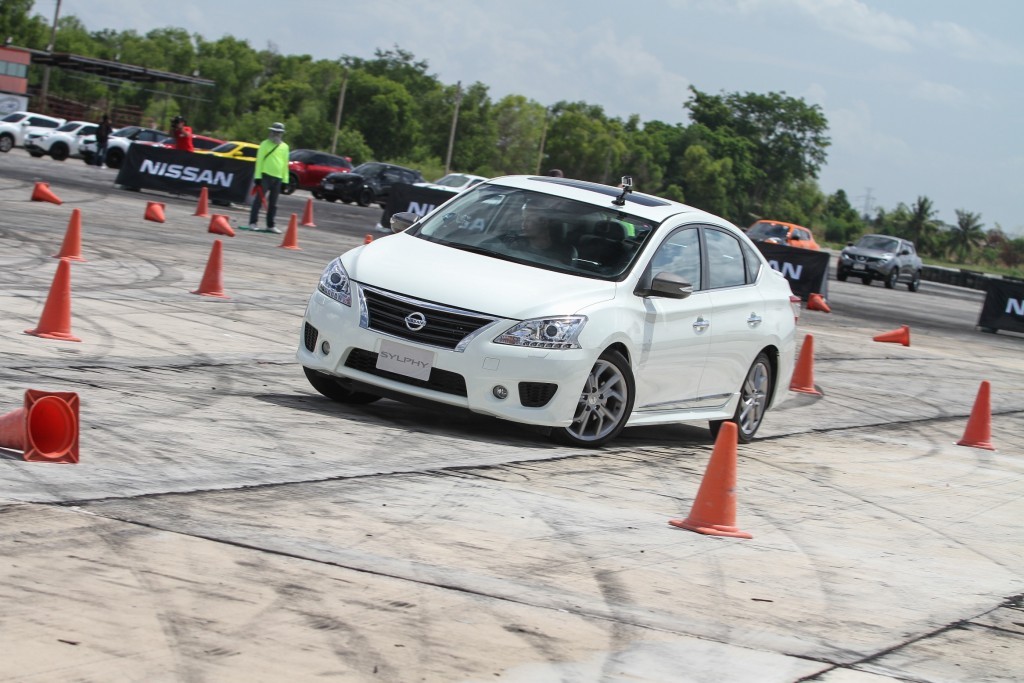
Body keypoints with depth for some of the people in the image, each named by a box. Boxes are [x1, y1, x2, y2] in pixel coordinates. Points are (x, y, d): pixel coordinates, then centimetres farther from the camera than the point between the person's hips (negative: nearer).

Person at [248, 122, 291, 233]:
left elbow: (285, 163, 16)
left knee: (273, 203, 8)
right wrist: (258, 176, -9)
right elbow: (259, 160, -3)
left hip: (278, 178, 4)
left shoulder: (285, 147, 13)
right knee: (259, 199, -8)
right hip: (265, 175, -4)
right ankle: (252, 223, -7)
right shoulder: (265, 144, 0)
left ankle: (270, 225, 13)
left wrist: (285, 179, 12)